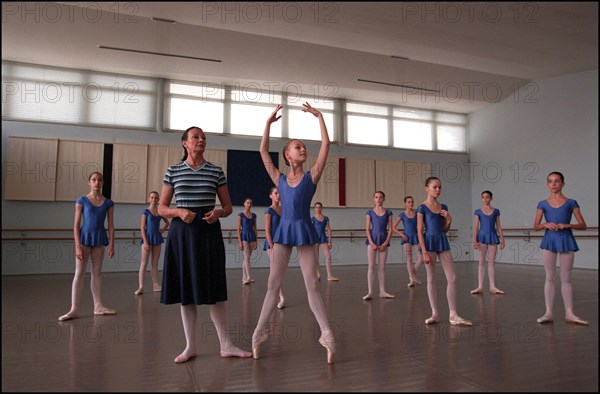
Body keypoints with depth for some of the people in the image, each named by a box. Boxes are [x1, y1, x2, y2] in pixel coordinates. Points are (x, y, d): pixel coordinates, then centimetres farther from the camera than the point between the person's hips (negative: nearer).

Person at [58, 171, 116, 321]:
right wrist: (78, 246, -12)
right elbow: (76, 225, -5)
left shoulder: (108, 203, 4)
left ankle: (98, 306, 14)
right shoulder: (82, 201, -2)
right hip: (85, 238, -2)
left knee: (96, 273, 10)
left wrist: (111, 245, -1)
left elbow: (111, 225, 4)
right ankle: (74, 309, 0)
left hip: (100, 239, 2)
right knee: (79, 273, -2)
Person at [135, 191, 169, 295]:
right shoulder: (146, 211, -4)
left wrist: (163, 230, 5)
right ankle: (141, 287, -5)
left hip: (157, 238, 5)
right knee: (144, 263, -5)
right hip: (148, 238, -5)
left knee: (155, 263, 9)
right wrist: (145, 242, -16)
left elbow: (167, 223, 24)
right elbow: (142, 227, -9)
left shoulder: (160, 211, 8)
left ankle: (155, 285, 14)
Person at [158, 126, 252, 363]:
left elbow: (228, 207, 9)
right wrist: (179, 212, -14)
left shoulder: (216, 171, 5)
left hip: (209, 232, 0)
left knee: (214, 290, 1)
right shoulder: (173, 171, 4)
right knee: (186, 290, 5)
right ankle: (190, 346, 17)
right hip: (182, 232, 0)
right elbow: (161, 208, 5)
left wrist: (218, 213, -13)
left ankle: (225, 345, 10)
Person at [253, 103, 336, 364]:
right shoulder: (279, 179, 6)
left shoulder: (311, 176, 2)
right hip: (284, 230, 2)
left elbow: (325, 146, -4)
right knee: (273, 283, 5)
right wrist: (269, 122, 3)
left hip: (304, 230, -1)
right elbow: (263, 151, 3)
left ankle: (326, 333, 9)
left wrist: (319, 117, -2)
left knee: (312, 284, 1)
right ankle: (261, 330, 17)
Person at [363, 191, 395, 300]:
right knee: (371, 266, -2)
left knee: (382, 267, 7)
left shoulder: (388, 212, 5)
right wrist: (371, 243, -11)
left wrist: (385, 243, -7)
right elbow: (367, 229, -1)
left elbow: (390, 229, 3)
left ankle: (382, 291, 14)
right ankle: (370, 292, 1)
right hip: (372, 240, -1)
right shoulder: (370, 212, 3)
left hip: (384, 241, 1)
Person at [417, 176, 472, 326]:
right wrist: (424, 252, -15)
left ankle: (453, 315, 5)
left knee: (452, 278, -1)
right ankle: (435, 313, 13)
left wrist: (449, 220, -4)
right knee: (431, 279, 3)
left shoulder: (443, 207, 10)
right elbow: (420, 231, -9)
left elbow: (445, 230, 16)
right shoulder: (422, 208, -6)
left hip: (443, 242, 5)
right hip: (429, 242, -5)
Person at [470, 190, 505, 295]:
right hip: (482, 237, -1)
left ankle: (492, 287, 9)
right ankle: (480, 287, 3)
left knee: (491, 262, 5)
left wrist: (502, 239, 3)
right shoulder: (478, 211, 2)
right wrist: (474, 240, -9)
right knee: (482, 262, 1)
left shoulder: (496, 211, 6)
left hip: (493, 237, 1)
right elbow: (476, 226, -1)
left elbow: (498, 226, 8)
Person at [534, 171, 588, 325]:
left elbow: (583, 225, 0)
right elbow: (536, 226, 7)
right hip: (549, 241, 1)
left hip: (566, 240, -1)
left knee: (566, 279, 4)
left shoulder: (571, 203, 1)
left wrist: (567, 225, -16)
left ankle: (569, 313, 11)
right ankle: (549, 312, 7)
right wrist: (546, 224, -13)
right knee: (549, 278, 4)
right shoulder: (543, 204, 5)